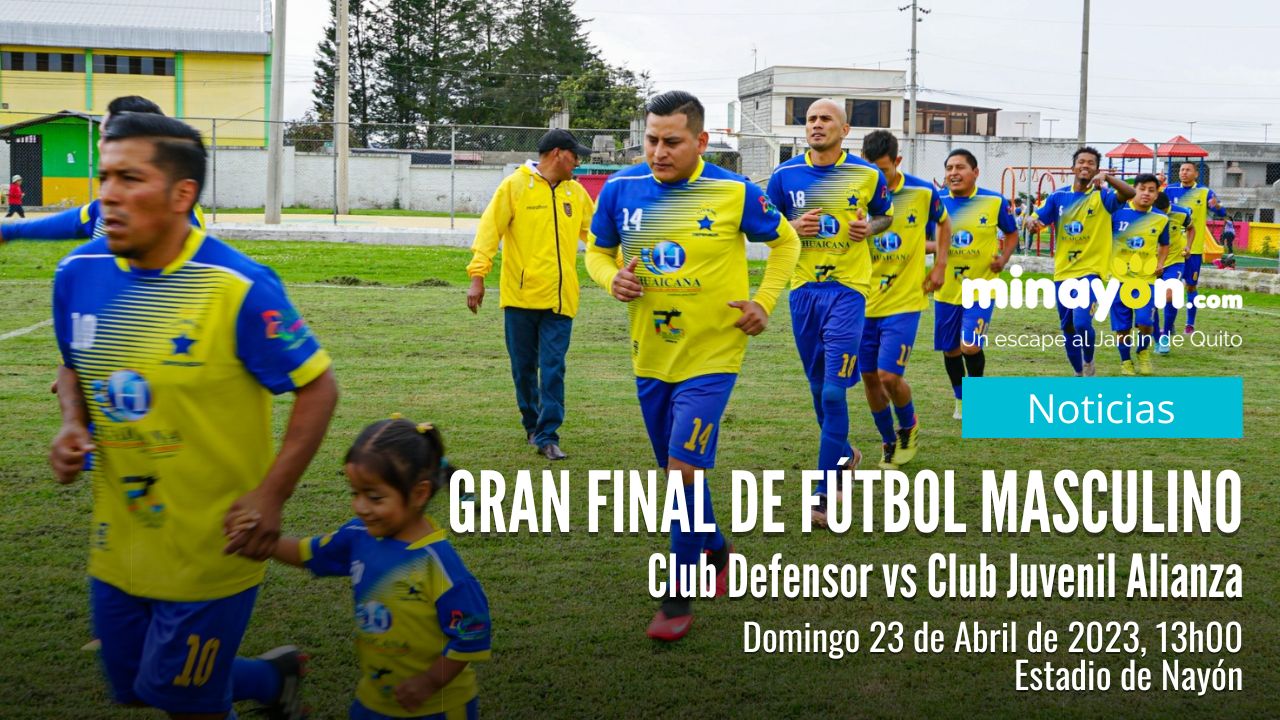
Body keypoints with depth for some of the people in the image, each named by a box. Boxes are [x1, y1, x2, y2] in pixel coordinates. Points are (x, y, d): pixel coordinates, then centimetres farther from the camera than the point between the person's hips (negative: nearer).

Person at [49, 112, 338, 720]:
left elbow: (318, 387, -13)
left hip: (210, 548, -6)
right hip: (118, 541, 6)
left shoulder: (237, 287, -21)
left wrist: (271, 496, -20)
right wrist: (73, 424, -5)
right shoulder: (78, 272, -4)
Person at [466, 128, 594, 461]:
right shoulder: (515, 186, -3)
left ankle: (547, 436, -1)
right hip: (520, 295, -3)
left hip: (559, 297, 3)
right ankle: (532, 424, 28)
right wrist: (477, 276, -14)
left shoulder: (575, 192, 11)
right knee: (524, 367, 9)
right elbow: (490, 230, -7)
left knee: (553, 370, -4)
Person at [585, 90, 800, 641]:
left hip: (711, 354, -4)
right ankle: (715, 547, 44)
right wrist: (611, 278, -10)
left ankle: (679, 596, 0)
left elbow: (784, 241, 6)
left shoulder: (734, 192, -11)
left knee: (684, 467, -14)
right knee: (677, 469, 17)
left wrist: (764, 301, -5)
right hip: (650, 355, 4)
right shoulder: (621, 189, -4)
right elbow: (598, 251, 12)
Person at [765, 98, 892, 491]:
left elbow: (885, 216, 15)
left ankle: (826, 491, -5)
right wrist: (794, 228, -11)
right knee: (818, 386, 14)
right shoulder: (785, 174, 1)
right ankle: (844, 454, 38)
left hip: (847, 287, -3)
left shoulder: (867, 174, -2)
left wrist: (869, 228, -7)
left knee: (834, 390, -11)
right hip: (804, 288, 3)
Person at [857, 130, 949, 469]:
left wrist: (940, 266, 5)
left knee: (889, 375, -12)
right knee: (869, 377, 8)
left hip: (904, 301, -2)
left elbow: (943, 223, 14)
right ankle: (889, 442, 28)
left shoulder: (923, 192, -7)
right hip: (864, 301, 2)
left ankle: (909, 427, 18)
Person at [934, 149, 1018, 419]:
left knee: (971, 346, -15)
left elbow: (1011, 233, 11)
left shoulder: (995, 202, -5)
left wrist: (1004, 257, -7)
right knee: (950, 350, 10)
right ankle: (961, 399, 34)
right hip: (947, 288, 3)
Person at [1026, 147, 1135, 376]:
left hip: (1090, 271, -5)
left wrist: (1107, 177, -40)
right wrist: (1032, 222, -20)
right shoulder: (1059, 196, 5)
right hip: (1062, 272, 5)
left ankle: (1088, 362, 8)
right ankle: (1079, 373, 33)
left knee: (1082, 322, -21)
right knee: (1067, 328, 13)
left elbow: (1129, 194, -23)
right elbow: (1035, 218, 5)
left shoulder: (1101, 196, -6)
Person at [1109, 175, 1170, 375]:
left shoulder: (1161, 219, 1)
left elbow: (1164, 244, 17)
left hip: (1146, 278, 1)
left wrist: (1160, 263, 1)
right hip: (1119, 277, 0)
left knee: (1144, 322, -13)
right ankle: (1125, 362, 25)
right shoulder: (1118, 212, -7)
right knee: (1122, 326, 5)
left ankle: (1143, 353, 17)